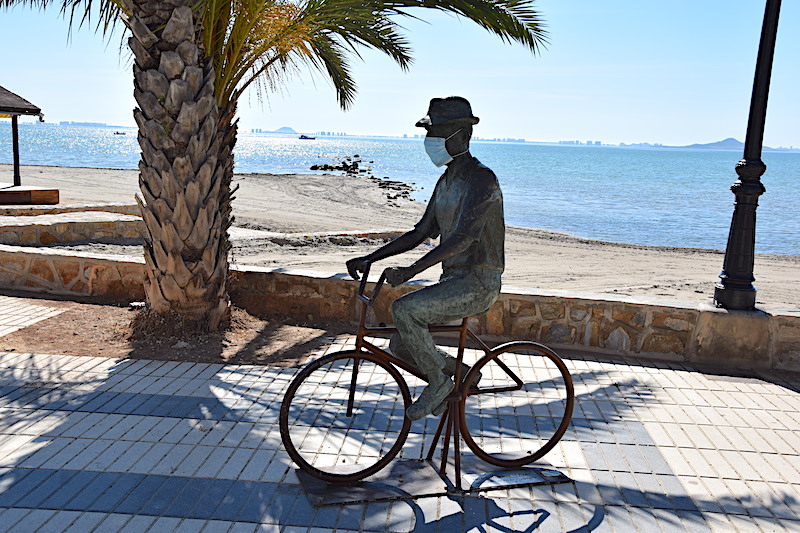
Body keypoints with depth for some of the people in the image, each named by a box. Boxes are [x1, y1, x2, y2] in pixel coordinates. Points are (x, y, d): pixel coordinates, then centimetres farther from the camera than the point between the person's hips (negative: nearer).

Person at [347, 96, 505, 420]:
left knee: (403, 309, -27)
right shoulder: (446, 182, 14)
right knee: (400, 346, 2)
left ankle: (439, 381, -7)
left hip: (478, 283, -9)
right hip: (452, 280, 9)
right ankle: (461, 373, 22)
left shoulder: (481, 179, -15)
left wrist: (411, 270, -37)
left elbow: (464, 236, -28)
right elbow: (421, 233, 15)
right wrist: (369, 258, 6)